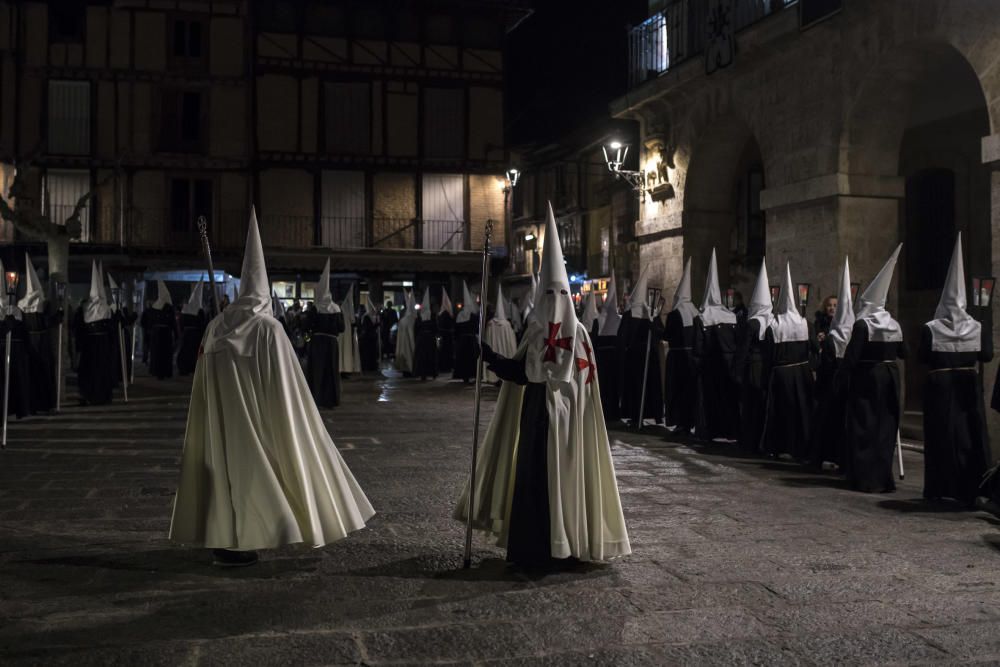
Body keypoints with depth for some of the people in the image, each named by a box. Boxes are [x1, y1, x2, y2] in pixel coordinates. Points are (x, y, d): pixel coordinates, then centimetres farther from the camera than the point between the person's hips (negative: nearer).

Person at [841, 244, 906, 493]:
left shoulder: (862, 324, -12)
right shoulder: (894, 325, 5)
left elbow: (852, 354, -16)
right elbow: (903, 353, 10)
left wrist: (842, 371, -2)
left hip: (865, 378, -6)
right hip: (889, 377, 6)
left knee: (863, 426, 2)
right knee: (885, 426, 11)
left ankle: (865, 477, 4)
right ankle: (883, 476, 16)